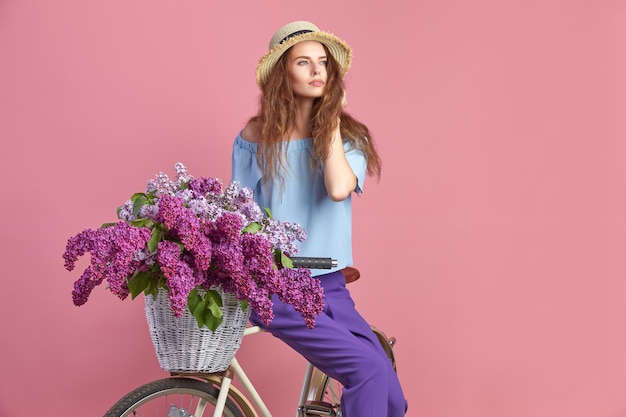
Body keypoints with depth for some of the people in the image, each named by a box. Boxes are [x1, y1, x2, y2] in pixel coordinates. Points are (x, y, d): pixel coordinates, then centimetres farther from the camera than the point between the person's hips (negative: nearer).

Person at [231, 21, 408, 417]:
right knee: (367, 368, -22)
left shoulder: (348, 136, 5)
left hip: (328, 286, 3)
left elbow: (339, 188, -17)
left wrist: (332, 119, -7)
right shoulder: (254, 138, 2)